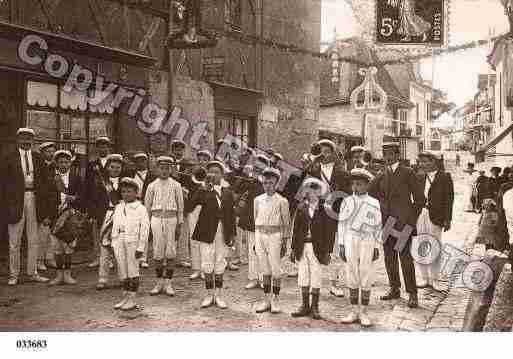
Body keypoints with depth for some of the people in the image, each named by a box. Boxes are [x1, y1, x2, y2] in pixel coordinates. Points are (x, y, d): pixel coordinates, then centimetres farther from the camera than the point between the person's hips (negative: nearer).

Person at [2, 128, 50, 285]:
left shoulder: (38, 158, 10)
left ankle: (32, 272, 18)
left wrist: (43, 208, 2)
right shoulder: (9, 158, 3)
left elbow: (43, 182, 8)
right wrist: (8, 202, -8)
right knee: (14, 241, 4)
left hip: (33, 198, 3)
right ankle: (14, 274, 13)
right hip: (16, 200, -2)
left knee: (34, 240, 8)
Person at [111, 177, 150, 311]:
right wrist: (114, 243, 10)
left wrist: (141, 247, -11)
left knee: (133, 271, 1)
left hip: (133, 242, -5)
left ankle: (132, 299, 9)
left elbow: (144, 229, -7)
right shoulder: (118, 208, 12)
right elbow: (114, 226, 16)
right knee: (122, 271, 10)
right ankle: (125, 297, 21)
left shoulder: (140, 209, -4)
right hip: (119, 242, 5)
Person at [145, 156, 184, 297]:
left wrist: (179, 225, 2)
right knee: (158, 252, 3)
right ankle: (159, 282, 13)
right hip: (156, 219, 1)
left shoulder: (176, 185, 5)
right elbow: (147, 206, 11)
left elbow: (180, 206, 6)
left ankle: (168, 283, 8)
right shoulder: (152, 186, 8)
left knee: (171, 252, 0)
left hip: (171, 219, -1)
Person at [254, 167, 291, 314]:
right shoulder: (258, 200, 9)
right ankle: (266, 300, 18)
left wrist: (284, 242, -1)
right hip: (260, 235, 4)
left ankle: (275, 300, 12)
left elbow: (286, 223, 2)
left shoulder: (282, 201, -2)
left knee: (275, 269, 0)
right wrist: (256, 240, 13)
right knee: (265, 269, 10)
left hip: (274, 235, -3)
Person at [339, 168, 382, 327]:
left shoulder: (374, 203, 3)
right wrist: (341, 245, 1)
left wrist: (376, 247, 1)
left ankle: (364, 313, 11)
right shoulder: (347, 201, 4)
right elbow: (342, 224, 5)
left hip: (367, 242, -1)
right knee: (352, 275, 5)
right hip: (350, 241, 1)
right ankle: (354, 311, 15)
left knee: (366, 277, 1)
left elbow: (377, 226, 5)